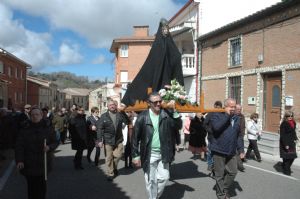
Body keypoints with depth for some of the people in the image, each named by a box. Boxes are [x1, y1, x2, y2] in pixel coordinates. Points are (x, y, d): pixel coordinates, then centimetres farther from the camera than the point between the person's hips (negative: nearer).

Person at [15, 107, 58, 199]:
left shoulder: (47, 128, 2)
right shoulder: (25, 129, 0)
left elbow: (55, 142, 5)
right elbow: (19, 145, -3)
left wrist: (49, 147, -16)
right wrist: (19, 160, -13)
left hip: (43, 163, 0)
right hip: (28, 163, 0)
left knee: (42, 184, 4)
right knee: (31, 185, 2)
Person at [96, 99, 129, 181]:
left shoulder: (120, 114, 6)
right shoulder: (104, 116, -1)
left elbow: (127, 122, 0)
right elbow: (99, 129, -4)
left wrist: (123, 112, -8)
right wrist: (99, 140, -10)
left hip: (118, 140, 2)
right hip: (108, 140, -2)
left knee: (118, 155, 2)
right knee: (109, 158, 4)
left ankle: (114, 168, 32)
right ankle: (110, 174, 19)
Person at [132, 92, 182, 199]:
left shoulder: (166, 114, -2)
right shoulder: (143, 117, -9)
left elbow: (179, 126, -9)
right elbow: (135, 137, -6)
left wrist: (173, 111, -18)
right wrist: (135, 155, -6)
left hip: (163, 154, 3)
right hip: (149, 155, -2)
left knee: (164, 177, 8)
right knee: (150, 181, 8)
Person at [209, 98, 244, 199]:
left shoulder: (237, 118, 12)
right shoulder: (216, 115, -6)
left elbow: (239, 136, 16)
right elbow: (216, 127, -27)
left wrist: (241, 150, 11)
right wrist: (227, 115, -20)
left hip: (231, 152, 6)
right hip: (219, 150, -5)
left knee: (233, 172, 8)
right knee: (220, 175, 4)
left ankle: (224, 190, 30)